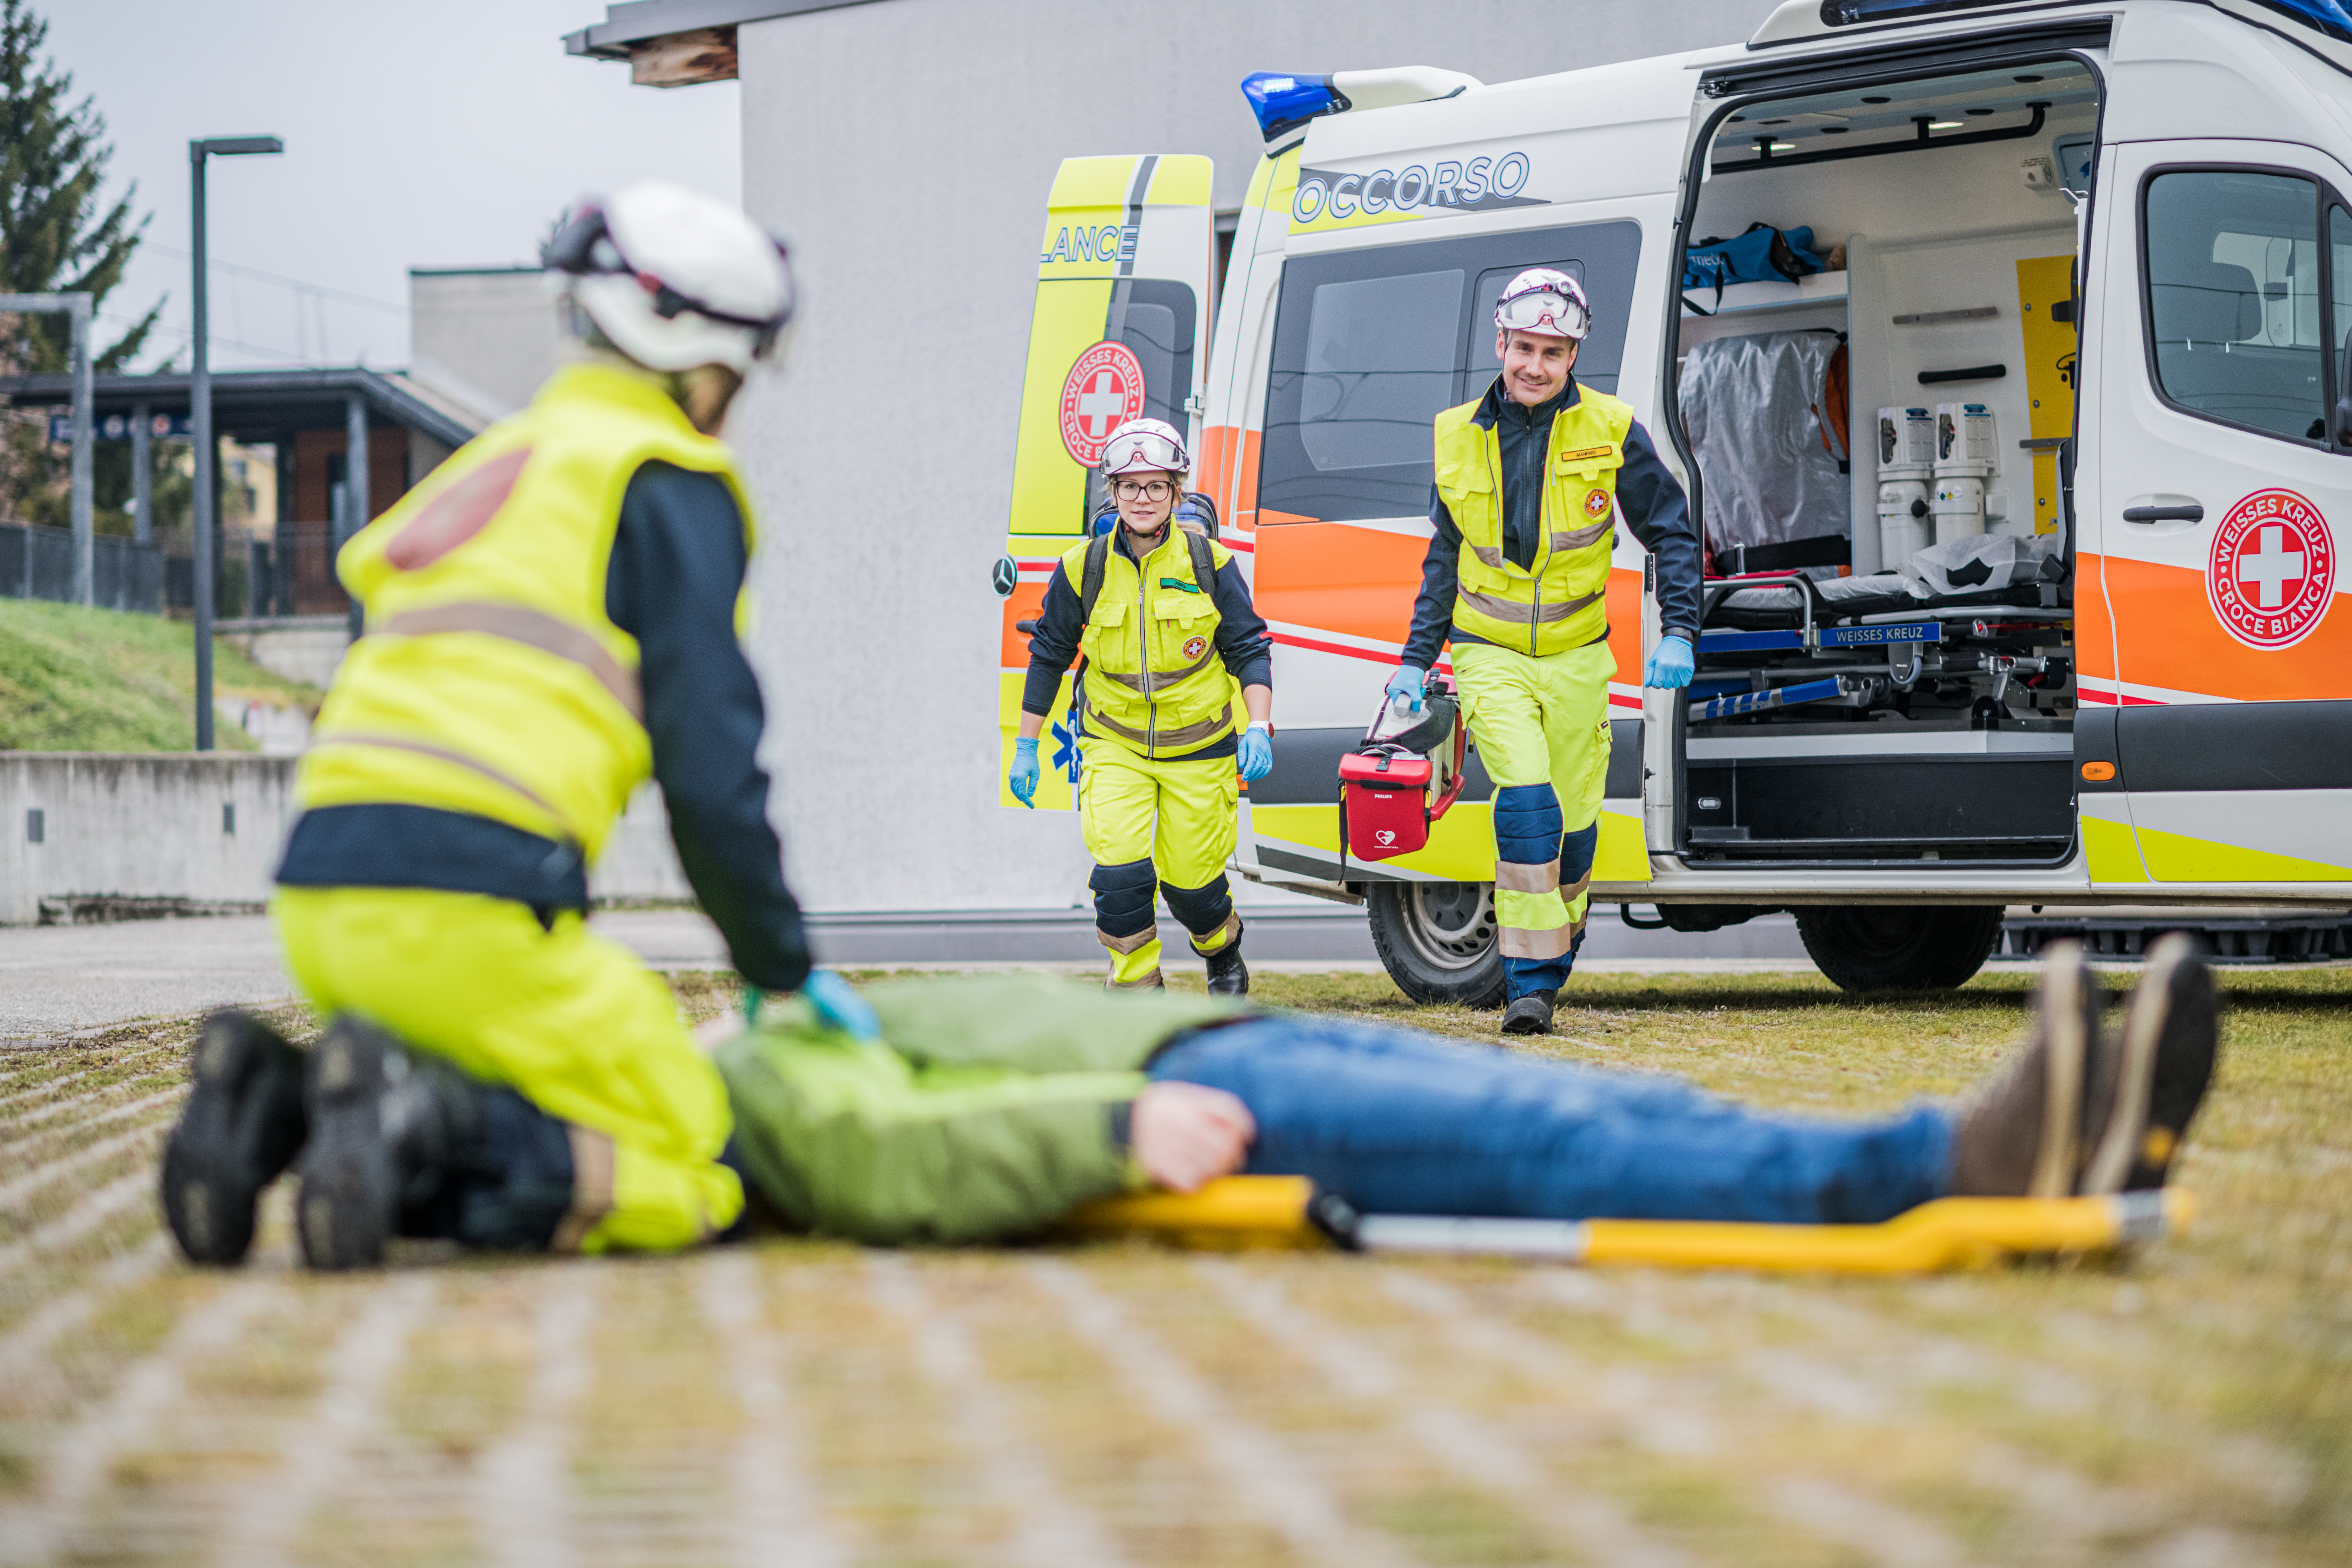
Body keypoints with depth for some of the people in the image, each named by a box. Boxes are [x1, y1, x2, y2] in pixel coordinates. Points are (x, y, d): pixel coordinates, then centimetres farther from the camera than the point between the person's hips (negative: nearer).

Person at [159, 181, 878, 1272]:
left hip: (322, 897, 8)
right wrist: (784, 971, 9)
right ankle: (414, 1121, -22)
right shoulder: (673, 487, 3)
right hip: (471, 906, -8)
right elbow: (710, 769, -4)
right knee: (691, 1192, -1)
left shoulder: (494, 462, 28)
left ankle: (279, 1101, -2)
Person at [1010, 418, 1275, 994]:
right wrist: (1026, 746, 9)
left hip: (1199, 749, 0)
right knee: (1120, 871, -18)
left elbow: (1249, 649, 1)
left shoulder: (1210, 563, -6)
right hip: (1114, 746, 0)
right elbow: (1049, 653, 8)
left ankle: (1223, 951, 39)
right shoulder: (1083, 568, -4)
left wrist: (1258, 727, -13)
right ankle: (1136, 989, -1)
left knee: (1192, 881, 4)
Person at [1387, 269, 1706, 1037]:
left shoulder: (1610, 431, -5)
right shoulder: (1461, 438, 2)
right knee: (1527, 800, -20)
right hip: (1490, 656, 0)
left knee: (1574, 826, 7)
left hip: (1576, 657, 0)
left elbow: (1672, 533, 2)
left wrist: (1679, 633, -9)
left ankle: (1551, 957, 33)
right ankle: (1529, 982, -17)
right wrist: (1417, 658, 13)